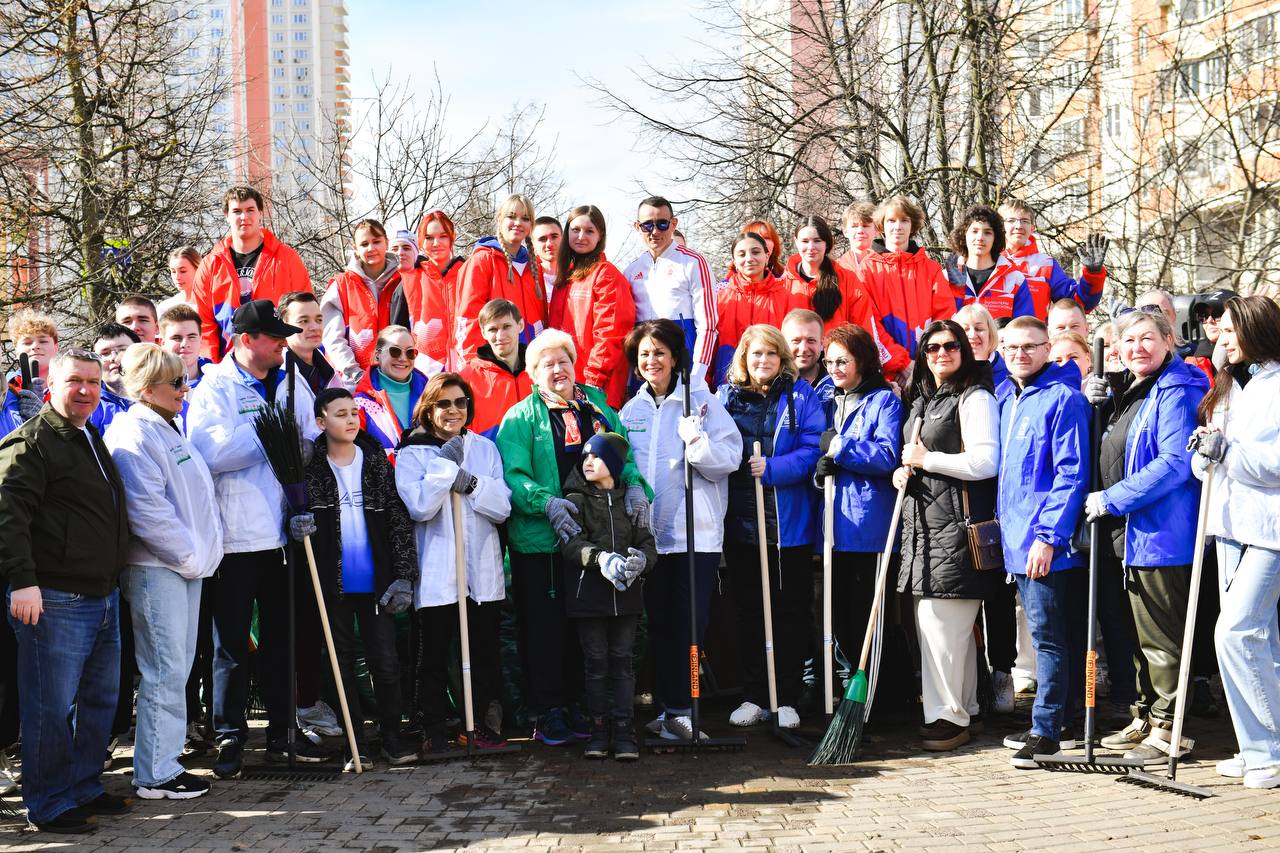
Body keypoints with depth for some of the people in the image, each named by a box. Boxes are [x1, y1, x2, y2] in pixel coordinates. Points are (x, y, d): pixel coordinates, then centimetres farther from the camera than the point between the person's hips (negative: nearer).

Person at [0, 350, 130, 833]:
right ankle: (49, 805, 8)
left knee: (100, 701, 15)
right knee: (52, 708, -2)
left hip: (103, 595, 9)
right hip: (54, 601, -9)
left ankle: (85, 788, 27)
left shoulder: (93, 440, 18)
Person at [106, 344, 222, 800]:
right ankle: (155, 774, 2)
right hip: (155, 569, -10)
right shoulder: (134, 434, -14)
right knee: (164, 671, -5)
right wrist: (190, 554, -15)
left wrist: (202, 550, 15)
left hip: (186, 564, 10)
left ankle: (164, 759, 22)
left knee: (176, 667, 13)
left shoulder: (168, 429, 17)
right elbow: (147, 512, -21)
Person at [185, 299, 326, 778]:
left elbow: (314, 444, 10)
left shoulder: (292, 386, 12)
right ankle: (230, 737, 12)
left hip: (285, 532, 5)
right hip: (236, 534, -5)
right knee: (232, 640, 3)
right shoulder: (214, 388, -4)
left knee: (282, 637, 12)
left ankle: (283, 730, 22)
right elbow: (209, 451, -20)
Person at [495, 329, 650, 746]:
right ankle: (547, 711, 11)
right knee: (545, 626, 1)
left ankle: (576, 703, 23)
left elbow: (623, 455, 6)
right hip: (540, 540, -4)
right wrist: (546, 502, -27)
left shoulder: (599, 407, 12)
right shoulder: (521, 418, -1)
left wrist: (635, 485, -15)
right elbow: (513, 474, -12)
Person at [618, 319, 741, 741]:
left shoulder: (701, 401, 0)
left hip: (696, 532, -4)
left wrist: (697, 441, -23)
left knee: (688, 624, -4)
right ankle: (668, 706, 16)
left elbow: (729, 458, -7)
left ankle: (678, 709, 3)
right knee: (658, 624, 7)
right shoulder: (631, 411, 12)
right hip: (648, 532, 4)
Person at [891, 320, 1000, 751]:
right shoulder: (921, 399, 20)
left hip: (956, 522, -9)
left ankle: (949, 716, -3)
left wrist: (927, 460, -10)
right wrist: (905, 470, 9)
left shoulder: (975, 397, -6)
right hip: (923, 520, 9)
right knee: (948, 624, 12)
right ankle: (963, 708, 21)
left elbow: (985, 462, -15)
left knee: (941, 620, -10)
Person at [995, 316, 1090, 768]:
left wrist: (1048, 534, -20)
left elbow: (1071, 474, -16)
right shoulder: (1005, 398, 13)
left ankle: (1046, 730, 2)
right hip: (1016, 541, 8)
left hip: (1046, 544, -8)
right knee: (1049, 633, 15)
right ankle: (1059, 721, 24)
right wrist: (1000, 524, 19)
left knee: (1048, 635, -4)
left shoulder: (1062, 398, -12)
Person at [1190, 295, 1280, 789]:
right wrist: (1205, 454, -4)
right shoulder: (1229, 387, 17)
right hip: (1230, 522, 8)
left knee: (1236, 632, -14)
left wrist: (1227, 450, -18)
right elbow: (1208, 463, 17)